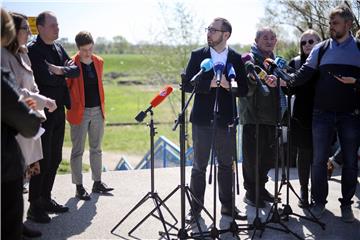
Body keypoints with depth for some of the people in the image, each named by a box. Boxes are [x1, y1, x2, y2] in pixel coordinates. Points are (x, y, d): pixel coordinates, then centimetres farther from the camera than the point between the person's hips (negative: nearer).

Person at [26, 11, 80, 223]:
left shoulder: (58, 47, 12)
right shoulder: (33, 50, -13)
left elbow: (76, 70, 5)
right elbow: (46, 78, -24)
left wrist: (60, 70, -13)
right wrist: (63, 74, -6)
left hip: (58, 111, 8)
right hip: (43, 112, -8)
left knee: (55, 159, 13)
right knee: (42, 160, -3)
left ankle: (46, 199, 26)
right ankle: (34, 206, 9)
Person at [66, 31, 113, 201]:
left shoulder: (99, 62, 8)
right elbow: (65, 88, -7)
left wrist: (102, 107, 15)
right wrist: (70, 107, -11)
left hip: (97, 111, 6)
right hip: (80, 112, -6)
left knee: (96, 148, 13)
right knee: (77, 151, 1)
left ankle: (97, 182, 24)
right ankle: (79, 187, 9)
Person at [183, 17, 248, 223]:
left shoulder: (236, 58, 4)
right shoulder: (198, 55, 2)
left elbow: (244, 90, 2)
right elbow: (187, 84, -5)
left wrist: (228, 85, -17)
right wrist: (210, 83, -18)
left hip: (226, 120, 1)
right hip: (202, 119, -1)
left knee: (226, 165, 11)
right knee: (199, 166, 5)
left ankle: (227, 205, 24)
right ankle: (196, 207, 15)